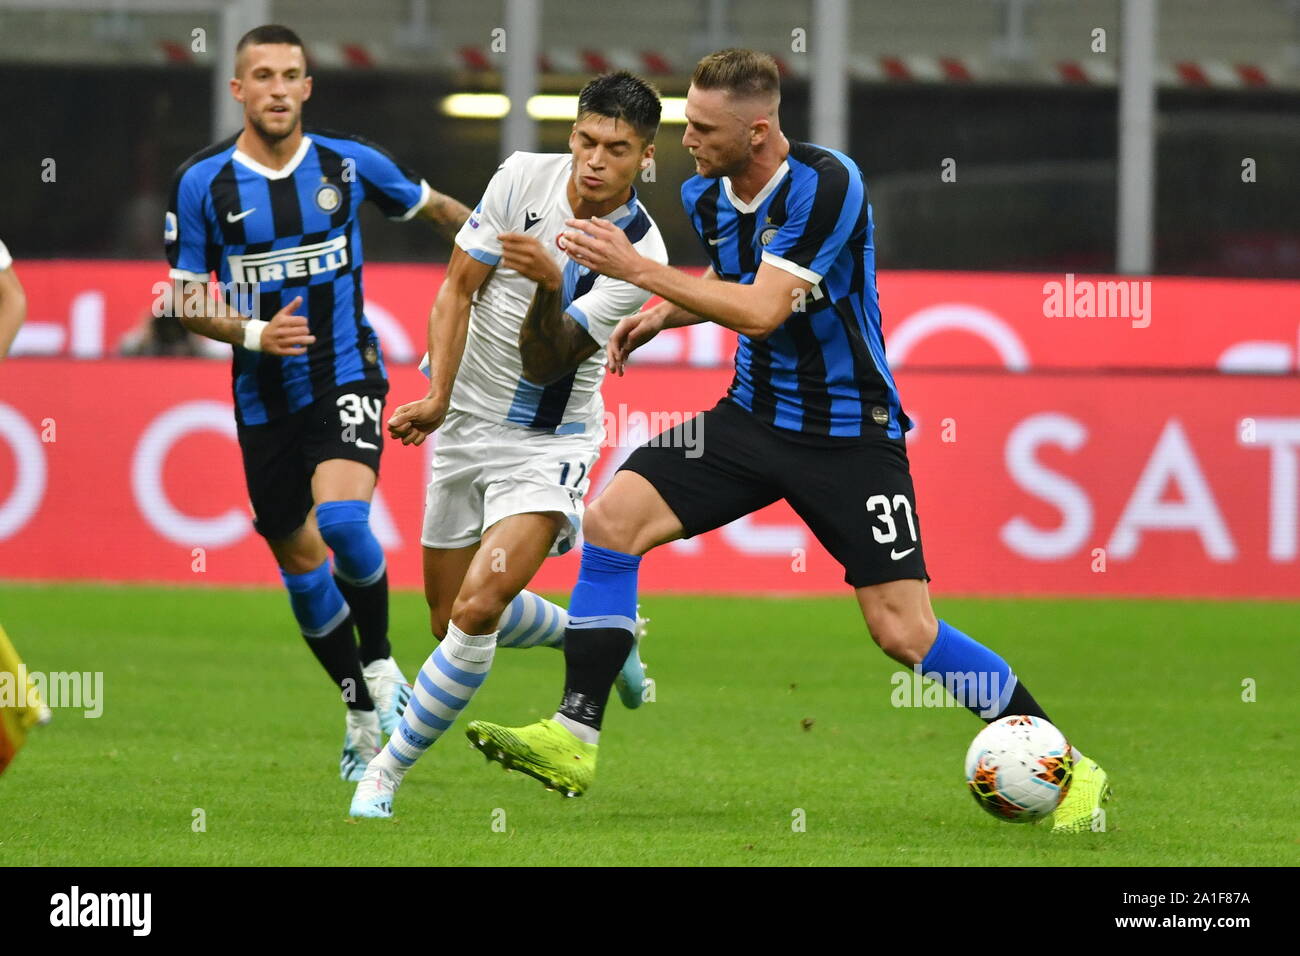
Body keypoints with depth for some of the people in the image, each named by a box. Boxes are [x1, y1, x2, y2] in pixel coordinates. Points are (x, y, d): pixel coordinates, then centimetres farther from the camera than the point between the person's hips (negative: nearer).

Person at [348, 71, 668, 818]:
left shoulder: (638, 253, -18)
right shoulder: (524, 177, -8)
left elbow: (543, 364, -21)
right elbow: (458, 287, -2)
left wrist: (550, 287, -40)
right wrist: (436, 396, -12)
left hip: (547, 443, -5)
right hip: (466, 424, 5)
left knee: (476, 612, -23)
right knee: (452, 616, 14)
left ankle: (386, 776, -10)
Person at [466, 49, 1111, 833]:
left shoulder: (826, 185, -23)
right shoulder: (705, 195, 0)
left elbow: (762, 311, -29)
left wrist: (636, 268, -27)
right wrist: (659, 317, 6)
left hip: (850, 435, -7)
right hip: (754, 415, 7)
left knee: (905, 633, -11)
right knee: (614, 516, -11)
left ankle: (1068, 768, 7)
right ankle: (573, 742, -9)